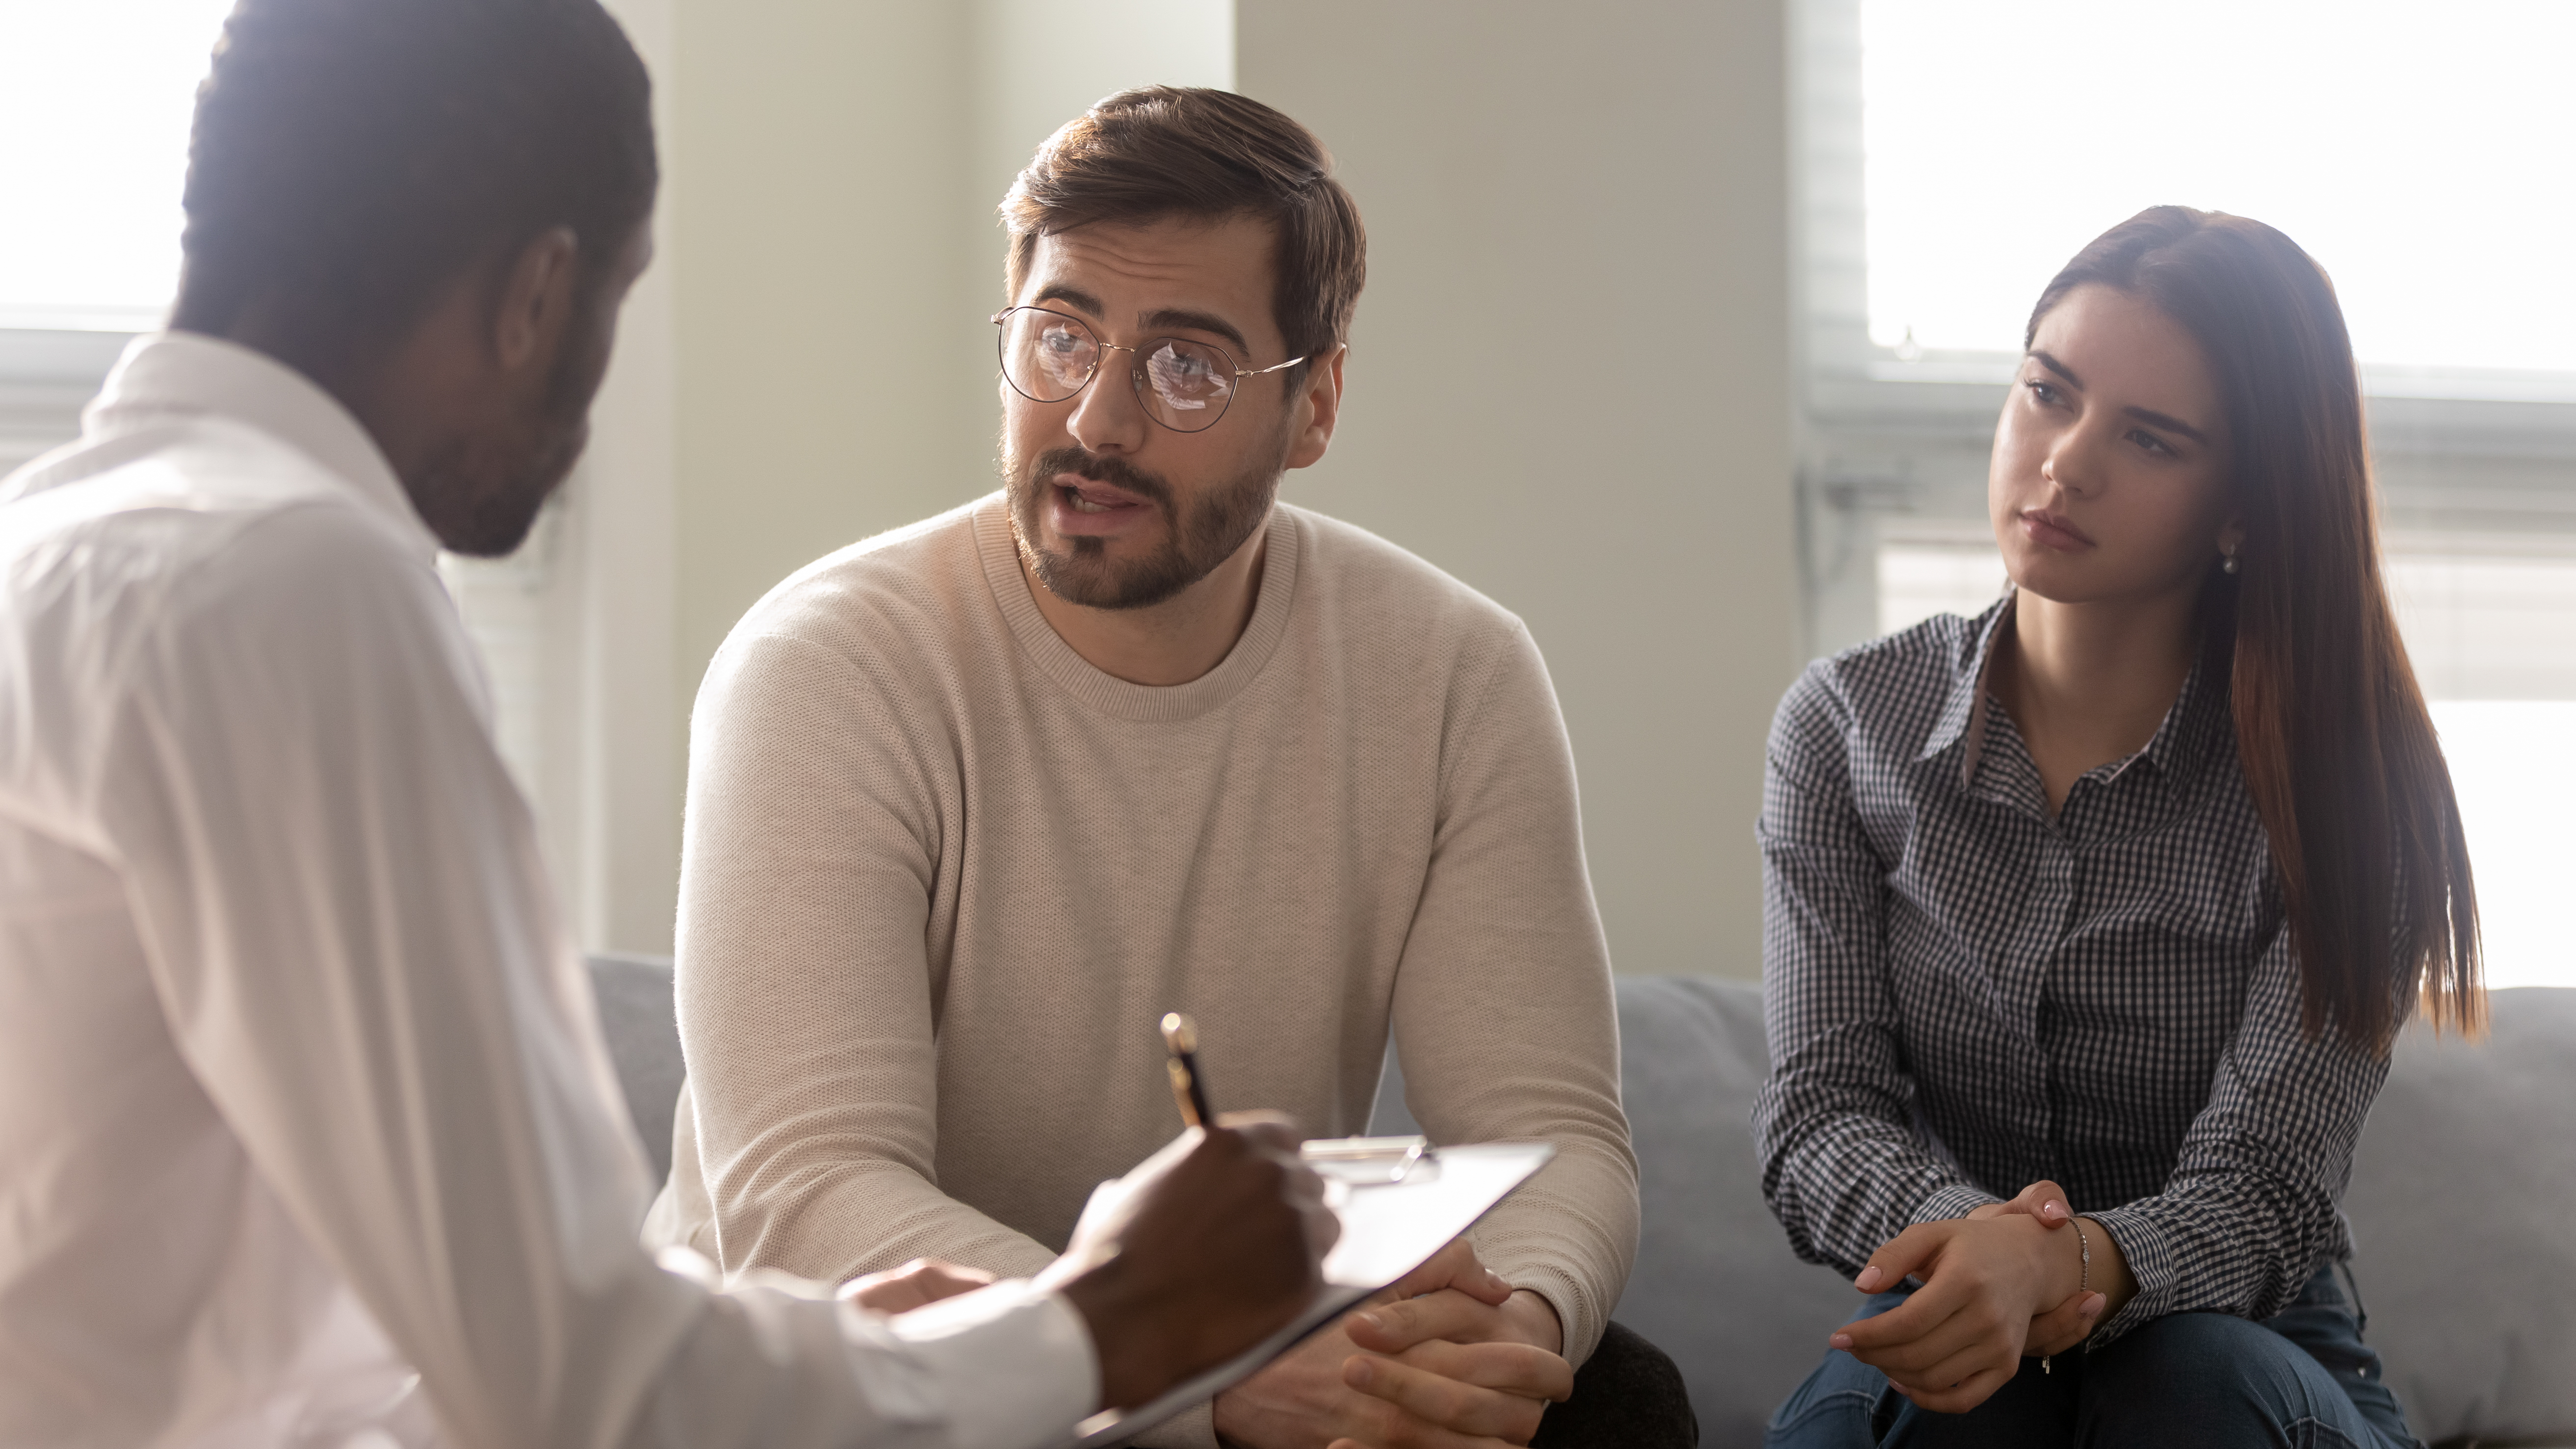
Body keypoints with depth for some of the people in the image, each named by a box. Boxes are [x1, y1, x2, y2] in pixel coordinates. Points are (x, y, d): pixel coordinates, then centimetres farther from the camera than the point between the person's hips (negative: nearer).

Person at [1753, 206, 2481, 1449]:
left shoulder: (2337, 777, -8)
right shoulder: (1847, 724, 0)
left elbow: (2263, 1192, -17)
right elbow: (1819, 1113, -7)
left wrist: (2069, 1262, -40)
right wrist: (1972, 1235, -30)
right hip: (1958, 1346, 0)